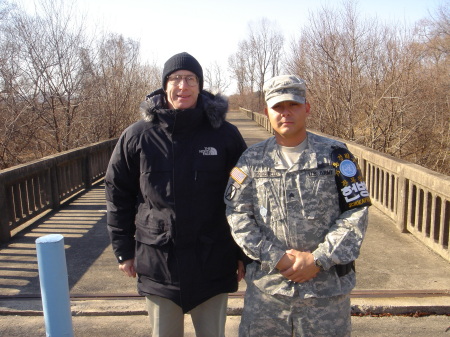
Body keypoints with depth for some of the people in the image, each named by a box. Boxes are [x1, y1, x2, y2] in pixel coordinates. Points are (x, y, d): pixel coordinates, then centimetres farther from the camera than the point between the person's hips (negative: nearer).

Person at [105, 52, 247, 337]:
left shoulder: (225, 135, -6)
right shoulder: (137, 136, -4)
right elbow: (118, 194, 4)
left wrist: (244, 253, 2)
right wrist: (123, 249, 4)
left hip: (212, 263, 0)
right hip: (157, 262, 1)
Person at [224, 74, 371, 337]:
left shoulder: (335, 155, -1)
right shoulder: (251, 160, 3)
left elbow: (356, 212, -5)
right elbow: (238, 215, -2)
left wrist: (318, 260, -12)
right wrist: (276, 258, -12)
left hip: (327, 286, -1)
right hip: (265, 286, 1)